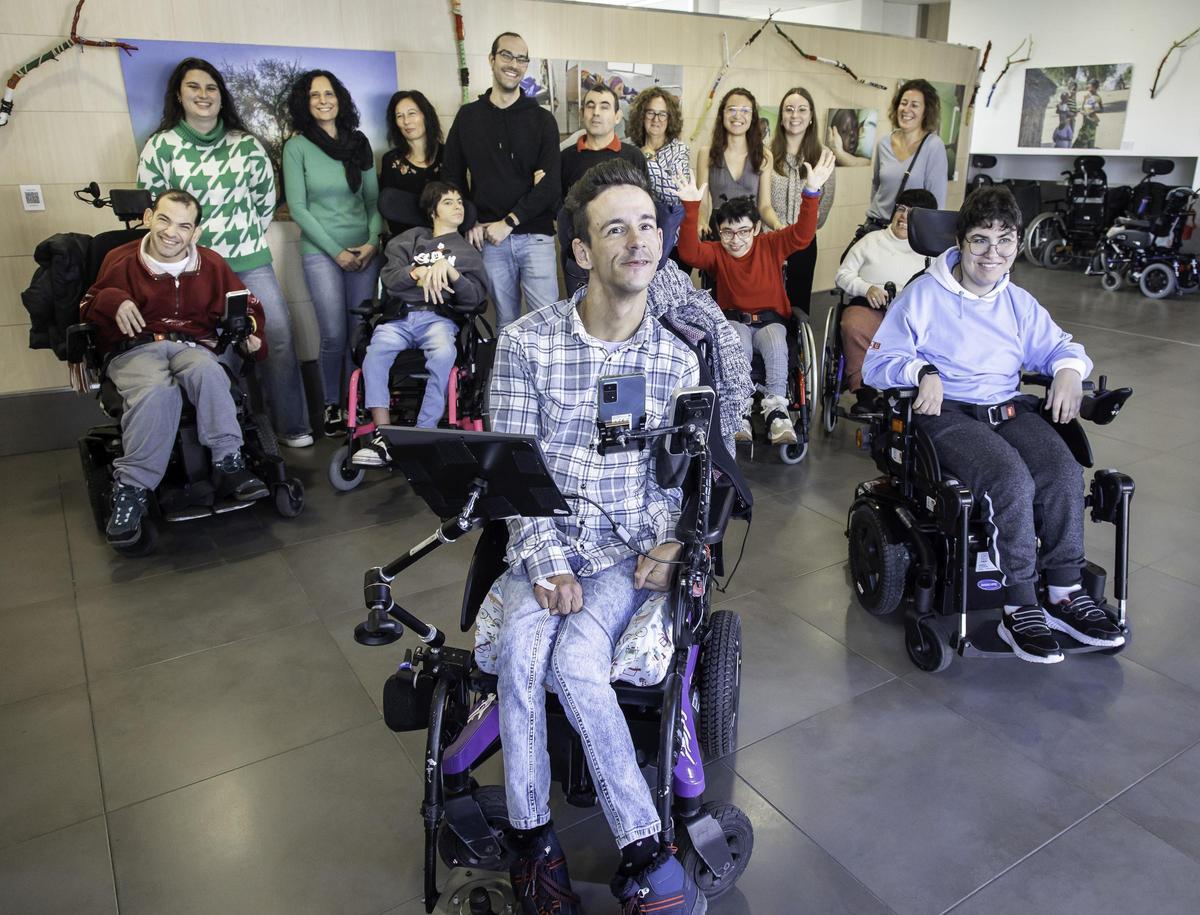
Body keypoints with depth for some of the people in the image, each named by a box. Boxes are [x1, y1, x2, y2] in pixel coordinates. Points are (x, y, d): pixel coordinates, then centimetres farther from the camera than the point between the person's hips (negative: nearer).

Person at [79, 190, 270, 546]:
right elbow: (87, 309, 11)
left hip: (193, 347, 1)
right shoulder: (120, 260, 7)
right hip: (135, 350, -1)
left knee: (208, 371, -38)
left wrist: (252, 336, 0)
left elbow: (247, 307, 21)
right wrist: (111, 301, -12)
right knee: (158, 391, -38)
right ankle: (132, 489, -32)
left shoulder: (212, 263, 11)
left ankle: (228, 464, -32)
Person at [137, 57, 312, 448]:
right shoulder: (160, 147, -1)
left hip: (251, 262, 2)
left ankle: (291, 426, 9)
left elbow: (265, 199, 12)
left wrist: (246, 237, 9)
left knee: (279, 338, -3)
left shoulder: (246, 144, 5)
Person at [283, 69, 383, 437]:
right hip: (321, 252, -3)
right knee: (334, 335, -8)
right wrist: (336, 251, -9)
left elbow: (373, 199, 10)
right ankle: (332, 405, 10)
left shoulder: (359, 143, 8)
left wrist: (372, 242, -6)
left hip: (363, 251, 3)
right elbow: (297, 207, -5)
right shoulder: (297, 147, -1)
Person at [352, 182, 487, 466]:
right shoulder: (412, 239, 25)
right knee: (375, 352, -33)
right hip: (399, 316, 1)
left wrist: (448, 269, -5)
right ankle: (383, 436, -32)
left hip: (439, 317, -1)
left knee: (444, 355, -37)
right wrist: (420, 272, -6)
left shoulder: (467, 251, 24)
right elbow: (389, 278, 10)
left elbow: (476, 297, 8)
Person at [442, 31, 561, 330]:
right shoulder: (467, 116, 10)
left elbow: (550, 184, -6)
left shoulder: (542, 119, 3)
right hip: (489, 238, 2)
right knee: (506, 322, 7)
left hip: (535, 235, -2)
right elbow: (452, 176, 13)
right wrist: (471, 224, 0)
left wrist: (508, 222, -12)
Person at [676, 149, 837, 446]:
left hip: (770, 319, 1)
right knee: (739, 346, -36)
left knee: (776, 344, -35)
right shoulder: (716, 252, -1)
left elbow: (802, 234, -14)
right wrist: (691, 208, -33)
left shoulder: (771, 245, 0)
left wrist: (811, 193, -29)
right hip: (733, 320, 0)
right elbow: (689, 251, -20)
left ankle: (776, 411, -32)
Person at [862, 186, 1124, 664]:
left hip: (1011, 408, 6)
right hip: (947, 412, -5)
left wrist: (1069, 370, 5)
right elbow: (877, 363, -3)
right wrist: (922, 371, -23)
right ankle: (1020, 606, -21)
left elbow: (1061, 346, 30)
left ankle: (1064, 593, -11)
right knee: (1013, 479, -32)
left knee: (1066, 473, -25)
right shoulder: (923, 294, 1)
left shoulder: (1019, 303, 19)